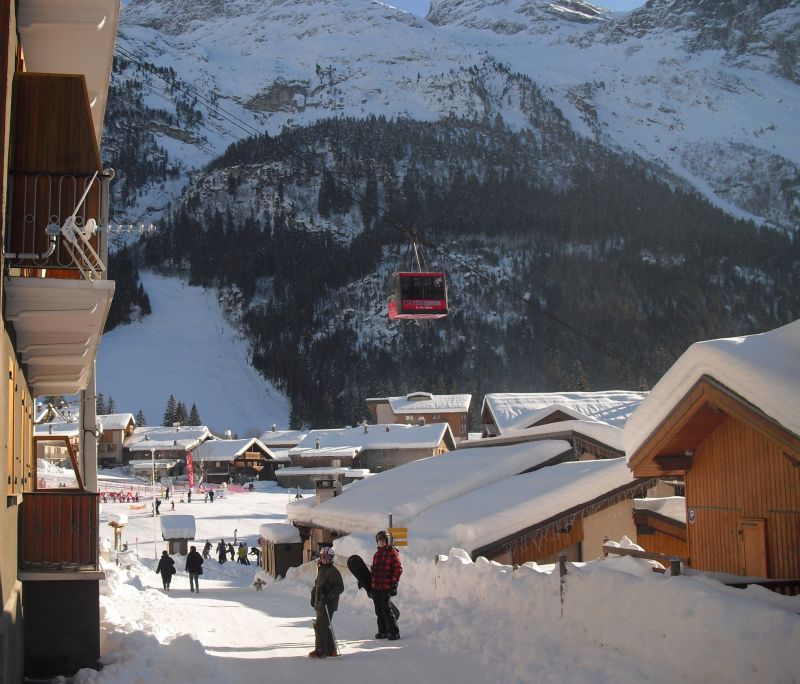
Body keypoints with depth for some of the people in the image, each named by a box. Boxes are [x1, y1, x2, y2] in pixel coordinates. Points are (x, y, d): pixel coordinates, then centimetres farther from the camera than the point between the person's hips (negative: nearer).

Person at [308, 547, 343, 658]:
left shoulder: (333, 571, -11)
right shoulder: (321, 569, 16)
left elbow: (340, 587, -16)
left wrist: (329, 597, -23)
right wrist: (313, 596, 18)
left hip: (328, 604, -9)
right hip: (320, 603, 9)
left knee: (320, 626, -11)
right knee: (324, 626, 12)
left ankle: (320, 650, -7)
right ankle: (331, 649, 20)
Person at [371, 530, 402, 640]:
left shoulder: (392, 553, -4)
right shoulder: (377, 554, 17)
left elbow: (398, 569, -7)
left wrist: (394, 583, -14)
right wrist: (370, 585, 19)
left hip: (387, 587, -7)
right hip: (376, 586, 7)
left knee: (386, 609, -12)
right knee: (379, 610, 9)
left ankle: (394, 632, -6)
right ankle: (383, 631, 18)